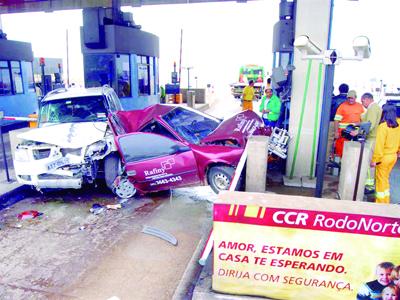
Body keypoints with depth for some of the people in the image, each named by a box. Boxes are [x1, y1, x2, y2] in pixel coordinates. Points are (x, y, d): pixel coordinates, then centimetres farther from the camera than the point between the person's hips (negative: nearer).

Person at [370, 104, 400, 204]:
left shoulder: (383, 126, -21)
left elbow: (379, 145, -21)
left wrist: (375, 160, -16)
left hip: (384, 157, -6)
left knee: (381, 179, 6)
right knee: (385, 178, 21)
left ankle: (380, 203, 15)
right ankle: (386, 201, 30)